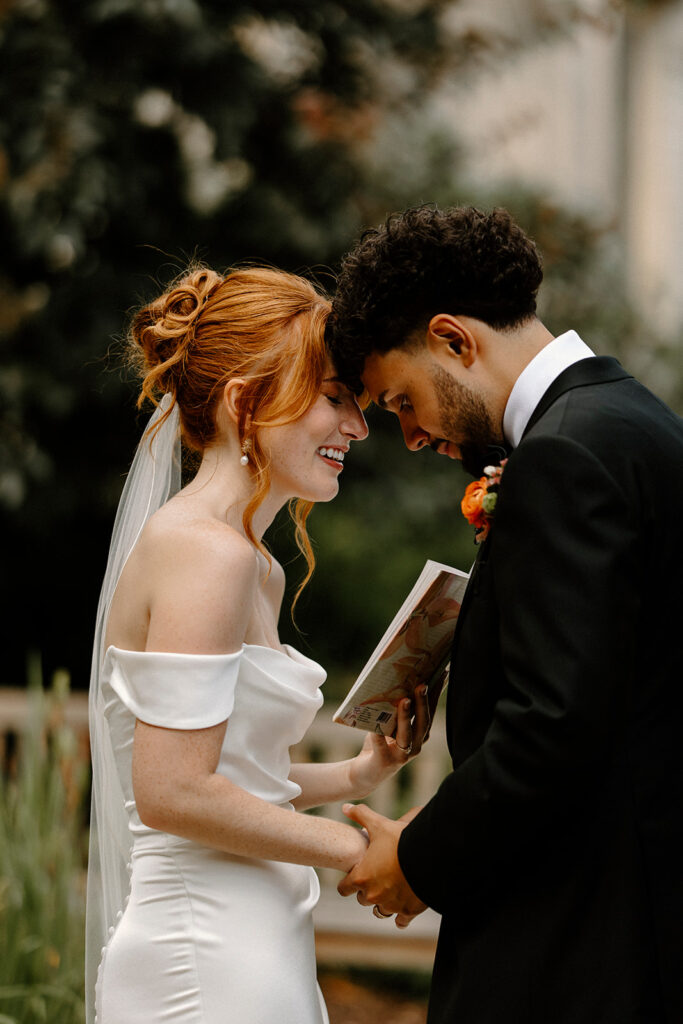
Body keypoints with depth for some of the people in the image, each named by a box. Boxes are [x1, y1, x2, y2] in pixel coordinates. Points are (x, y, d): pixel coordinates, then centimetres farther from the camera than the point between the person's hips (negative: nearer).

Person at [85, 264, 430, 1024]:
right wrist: (360, 848, -13)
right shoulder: (206, 552, -15)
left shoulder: (251, 566, 14)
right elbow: (174, 793, -21)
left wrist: (356, 774, 5)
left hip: (255, 954, 9)